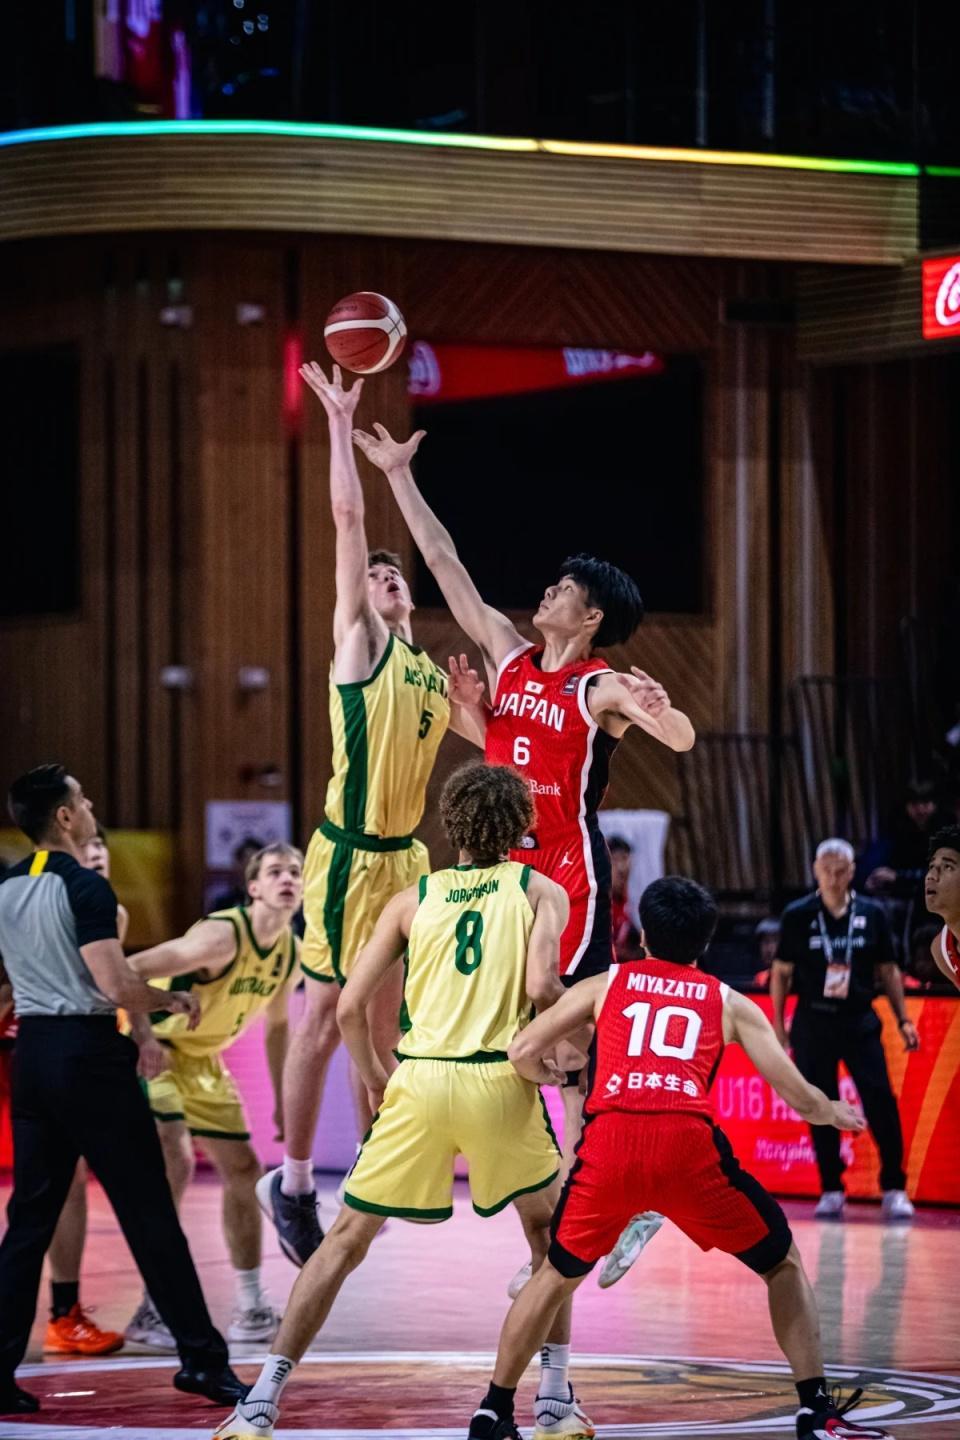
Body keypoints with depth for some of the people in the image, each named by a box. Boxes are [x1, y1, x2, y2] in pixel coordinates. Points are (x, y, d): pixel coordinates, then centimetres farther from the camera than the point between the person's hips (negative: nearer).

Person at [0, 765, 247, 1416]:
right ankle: (202, 1358, 4)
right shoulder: (84, 887, -13)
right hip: (89, 1052, -7)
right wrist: (173, 1000, -2)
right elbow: (116, 987, -20)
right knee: (149, 1214, 0)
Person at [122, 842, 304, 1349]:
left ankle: (250, 1309, 19)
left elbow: (276, 1026, 15)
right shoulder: (223, 936, -28)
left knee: (242, 1170, 9)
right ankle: (153, 1310, -17)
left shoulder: (291, 952, -2)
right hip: (155, 1053, -9)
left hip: (204, 1060, 9)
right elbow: (127, 972, -32)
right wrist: (144, 1038, -40)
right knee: (175, 1163, -22)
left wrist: (284, 1104, 14)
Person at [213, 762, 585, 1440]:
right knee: (548, 1232, 23)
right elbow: (541, 987, -9)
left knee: (347, 1239, 8)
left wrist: (374, 1079, 24)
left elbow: (351, 1007, 8)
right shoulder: (540, 892, 9)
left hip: (419, 1080, 1)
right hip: (500, 1079, -1)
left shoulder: (414, 898, 14)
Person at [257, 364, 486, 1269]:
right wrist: (340, 422, -9)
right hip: (349, 854, -6)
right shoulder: (359, 642, -2)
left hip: (406, 856, 6)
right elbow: (348, 517, -9)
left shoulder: (436, 677, 15)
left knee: (384, 1024, 12)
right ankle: (291, 1181, 5)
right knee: (325, 1018, -3)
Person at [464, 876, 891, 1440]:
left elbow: (523, 1053, 18)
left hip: (610, 1141, 1)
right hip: (689, 1145, -1)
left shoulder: (606, 985, 24)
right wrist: (835, 1113, 40)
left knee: (557, 1275, 25)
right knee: (785, 1265, 19)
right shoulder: (730, 1003, 22)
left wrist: (554, 1076, 42)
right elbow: (799, 1095, 17)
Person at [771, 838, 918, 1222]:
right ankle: (831, 1191, 12)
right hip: (813, 1021, 0)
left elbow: (888, 970, 10)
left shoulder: (872, 914, 4)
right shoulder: (797, 916, 1)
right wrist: (778, 1025, 3)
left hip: (860, 1021, 0)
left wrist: (903, 1019, 6)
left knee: (881, 1103, -8)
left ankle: (894, 1189, -1)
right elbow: (781, 972, 6)